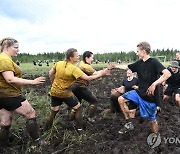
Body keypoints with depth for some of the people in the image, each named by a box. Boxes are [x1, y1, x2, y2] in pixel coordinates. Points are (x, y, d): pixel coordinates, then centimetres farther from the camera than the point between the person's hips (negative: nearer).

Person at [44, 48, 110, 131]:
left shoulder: (59, 63, -5)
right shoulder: (74, 69, -22)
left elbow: (50, 73, 6)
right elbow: (87, 78, -23)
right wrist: (101, 74, -15)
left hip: (54, 91, 6)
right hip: (65, 93, -5)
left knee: (54, 111, 21)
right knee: (78, 107, 14)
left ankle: (46, 129, 33)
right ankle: (79, 128, 18)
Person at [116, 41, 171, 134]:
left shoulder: (154, 62, -17)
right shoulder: (139, 63, 3)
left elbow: (167, 74, -28)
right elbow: (127, 67, 17)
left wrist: (154, 84, -33)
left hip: (150, 96, -6)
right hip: (139, 92, 7)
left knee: (152, 119, 6)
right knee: (121, 99, 0)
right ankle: (129, 123, 10)